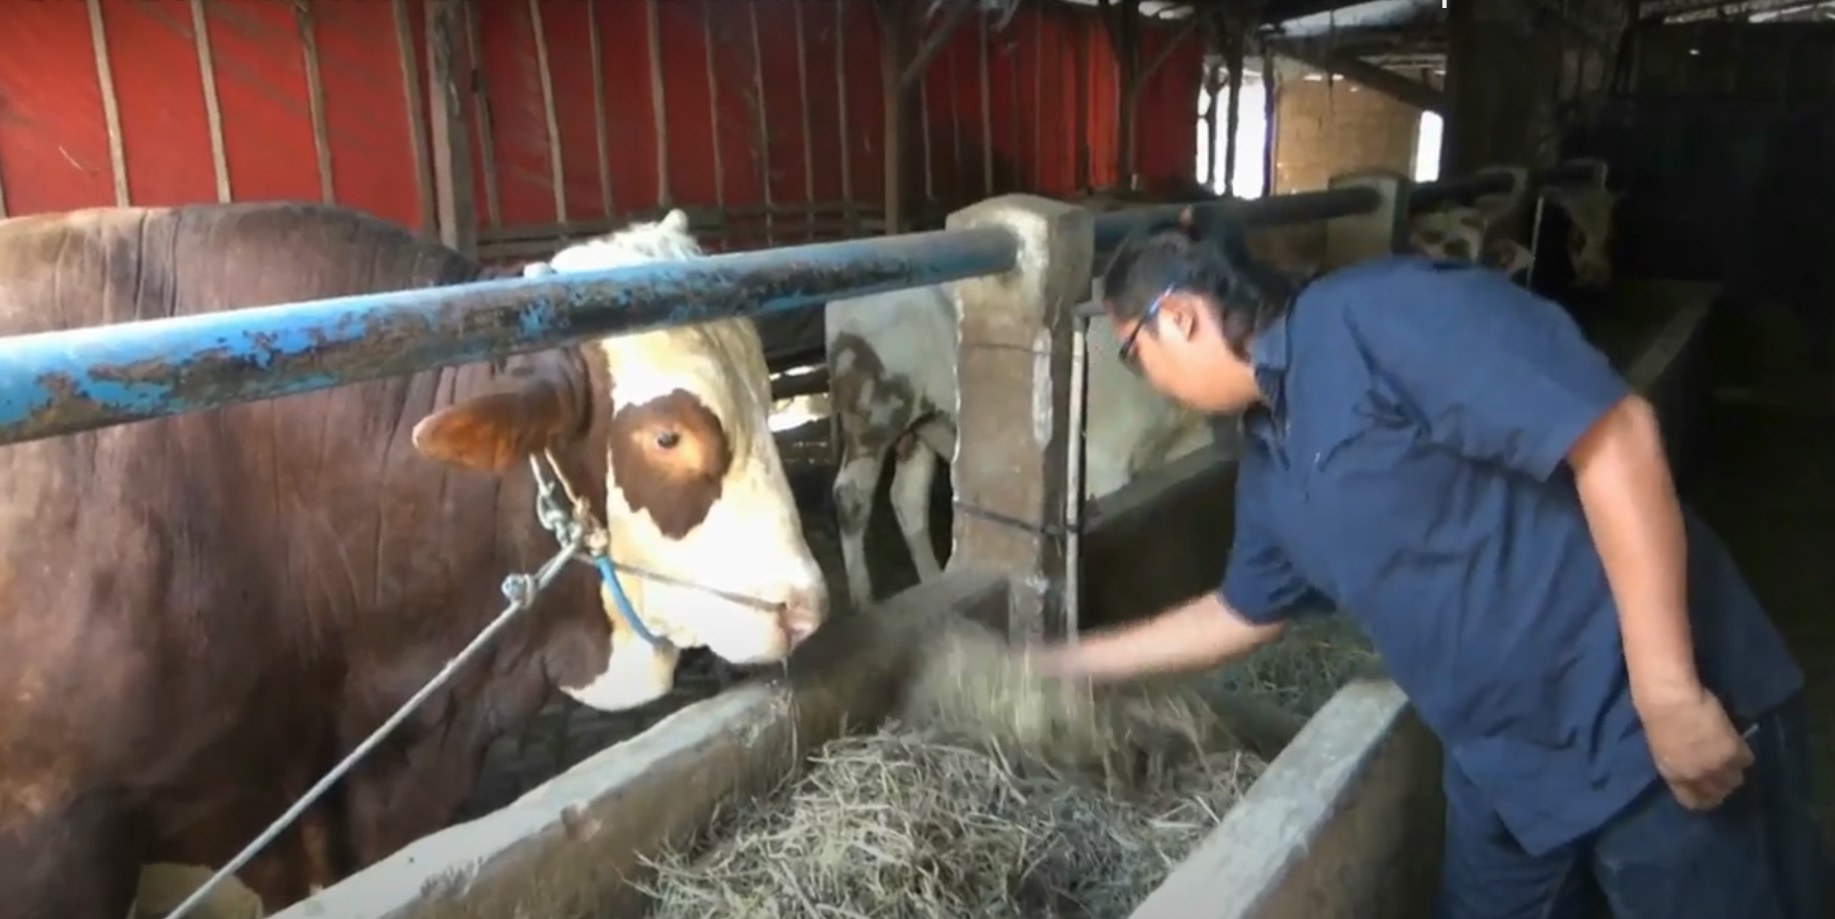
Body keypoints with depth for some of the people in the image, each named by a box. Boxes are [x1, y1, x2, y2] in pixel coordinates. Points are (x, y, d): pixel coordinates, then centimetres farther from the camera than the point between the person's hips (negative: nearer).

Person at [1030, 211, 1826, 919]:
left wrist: (1670, 692, -24)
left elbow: (1615, 434, -24)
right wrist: (1070, 662, 24)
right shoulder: (1269, 459, 8)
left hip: (1649, 725, -8)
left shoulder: (1377, 311, -19)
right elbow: (1241, 614, 21)